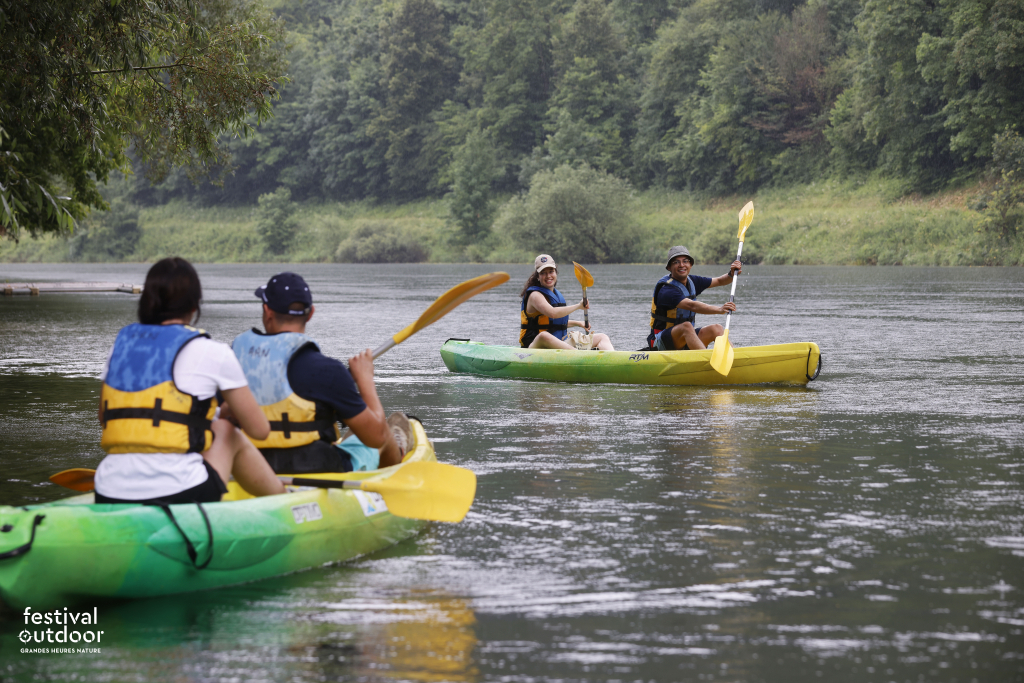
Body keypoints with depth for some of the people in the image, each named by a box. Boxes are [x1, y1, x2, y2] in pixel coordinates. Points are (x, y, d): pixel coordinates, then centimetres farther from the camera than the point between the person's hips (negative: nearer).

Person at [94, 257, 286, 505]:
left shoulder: (122, 342, 13)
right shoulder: (211, 352, 0)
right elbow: (259, 430, 8)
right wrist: (230, 413, 29)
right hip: (180, 498, -5)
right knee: (227, 433, 24)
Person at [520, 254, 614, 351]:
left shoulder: (557, 295, 17)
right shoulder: (535, 295, -10)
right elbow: (553, 313, -29)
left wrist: (577, 323, 23)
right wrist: (578, 306, -20)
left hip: (558, 345, 9)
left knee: (602, 337, 4)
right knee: (544, 336, -44)